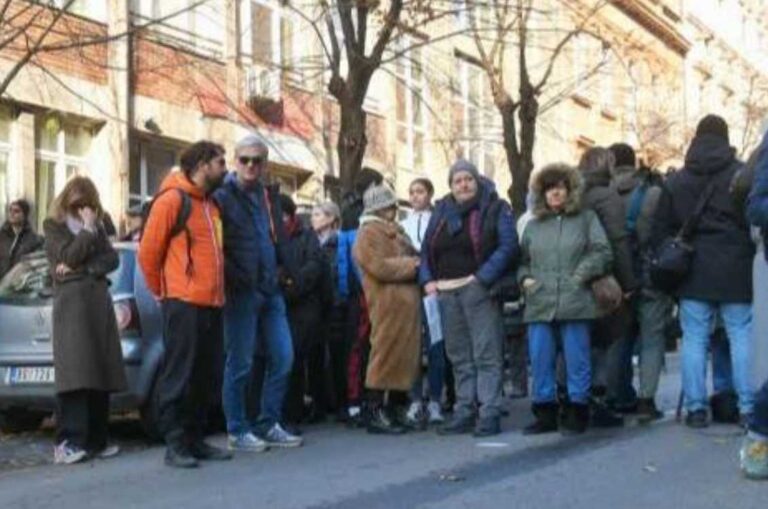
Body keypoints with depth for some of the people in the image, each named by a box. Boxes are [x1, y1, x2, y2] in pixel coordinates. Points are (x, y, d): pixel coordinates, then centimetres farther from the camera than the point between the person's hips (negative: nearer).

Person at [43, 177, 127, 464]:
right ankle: (68, 443, -19)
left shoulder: (97, 227, 21)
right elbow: (69, 256, -8)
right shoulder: (53, 225, 7)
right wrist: (88, 229, -4)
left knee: (101, 372, 1)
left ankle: (95, 440, 5)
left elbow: (112, 259, 8)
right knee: (75, 371, -15)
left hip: (99, 300, 5)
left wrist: (82, 267, -5)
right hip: (71, 301, -5)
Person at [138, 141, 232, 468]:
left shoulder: (211, 204, 18)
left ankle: (195, 439, 19)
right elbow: (148, 251, -6)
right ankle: (175, 444, 0)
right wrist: (162, 292, 3)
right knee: (179, 376, -4)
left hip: (212, 304, 8)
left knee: (208, 377, 10)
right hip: (183, 305, -8)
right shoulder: (172, 199, -7)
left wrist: (215, 289, 15)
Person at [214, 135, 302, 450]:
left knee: (283, 358, 6)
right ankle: (238, 432, 8)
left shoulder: (270, 195, 16)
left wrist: (284, 269, 11)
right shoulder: (224, 196, -6)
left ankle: (269, 425, 17)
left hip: (271, 290, 7)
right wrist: (235, 278, -15)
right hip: (241, 292, -7)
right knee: (240, 364, -2)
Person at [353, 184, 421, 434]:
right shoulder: (369, 233, -5)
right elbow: (379, 266, -16)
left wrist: (416, 262, 9)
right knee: (385, 356, -8)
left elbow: (412, 256, 32)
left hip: (406, 302, 9)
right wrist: (411, 266, -8)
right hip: (387, 303, -9)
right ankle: (376, 414, -4)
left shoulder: (394, 231, 25)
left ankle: (393, 409, 15)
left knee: (405, 356, 8)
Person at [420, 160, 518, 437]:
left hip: (478, 288, -6)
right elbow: (427, 249, 18)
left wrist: (483, 278, -17)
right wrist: (427, 279, 1)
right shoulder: (440, 212, 17)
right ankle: (464, 412, 16)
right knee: (459, 356, 10)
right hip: (445, 292, 6)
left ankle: (490, 414, -7)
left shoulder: (495, 208, 1)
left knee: (486, 353, -7)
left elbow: (507, 246, -9)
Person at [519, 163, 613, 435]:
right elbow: (522, 260, 21)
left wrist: (582, 275, -11)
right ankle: (545, 413, 13)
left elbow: (602, 252, 0)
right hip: (539, 305, 3)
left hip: (575, 303, -3)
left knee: (577, 360, 0)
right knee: (540, 360, 3)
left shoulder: (586, 218, 8)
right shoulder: (533, 225, 18)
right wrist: (525, 278, 2)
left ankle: (577, 413, 10)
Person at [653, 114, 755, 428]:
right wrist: (749, 252, 5)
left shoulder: (675, 182, 9)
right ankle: (747, 406, 0)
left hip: (693, 273, 2)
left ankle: (696, 407, 2)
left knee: (694, 340, 4)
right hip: (734, 272, -2)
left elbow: (660, 230, 9)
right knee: (741, 338, 2)